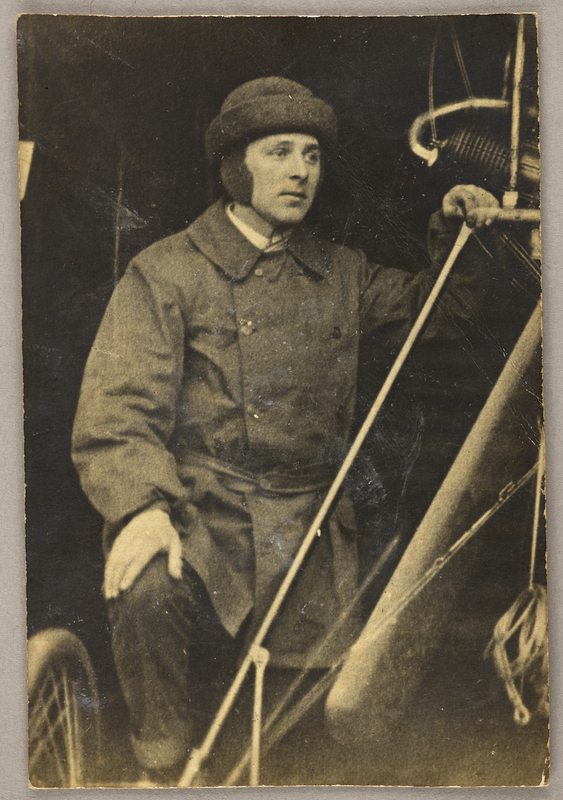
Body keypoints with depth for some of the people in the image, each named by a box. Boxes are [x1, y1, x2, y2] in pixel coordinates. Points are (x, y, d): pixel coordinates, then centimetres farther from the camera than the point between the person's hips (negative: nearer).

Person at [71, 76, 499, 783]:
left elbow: (429, 307, 28)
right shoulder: (165, 272, 1)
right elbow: (117, 411, -8)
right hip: (196, 513, -3)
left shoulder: (340, 275, 15)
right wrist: (141, 506, -26)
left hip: (307, 520, 4)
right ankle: (170, 770, -6)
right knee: (148, 592, -34)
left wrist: (458, 235, 10)